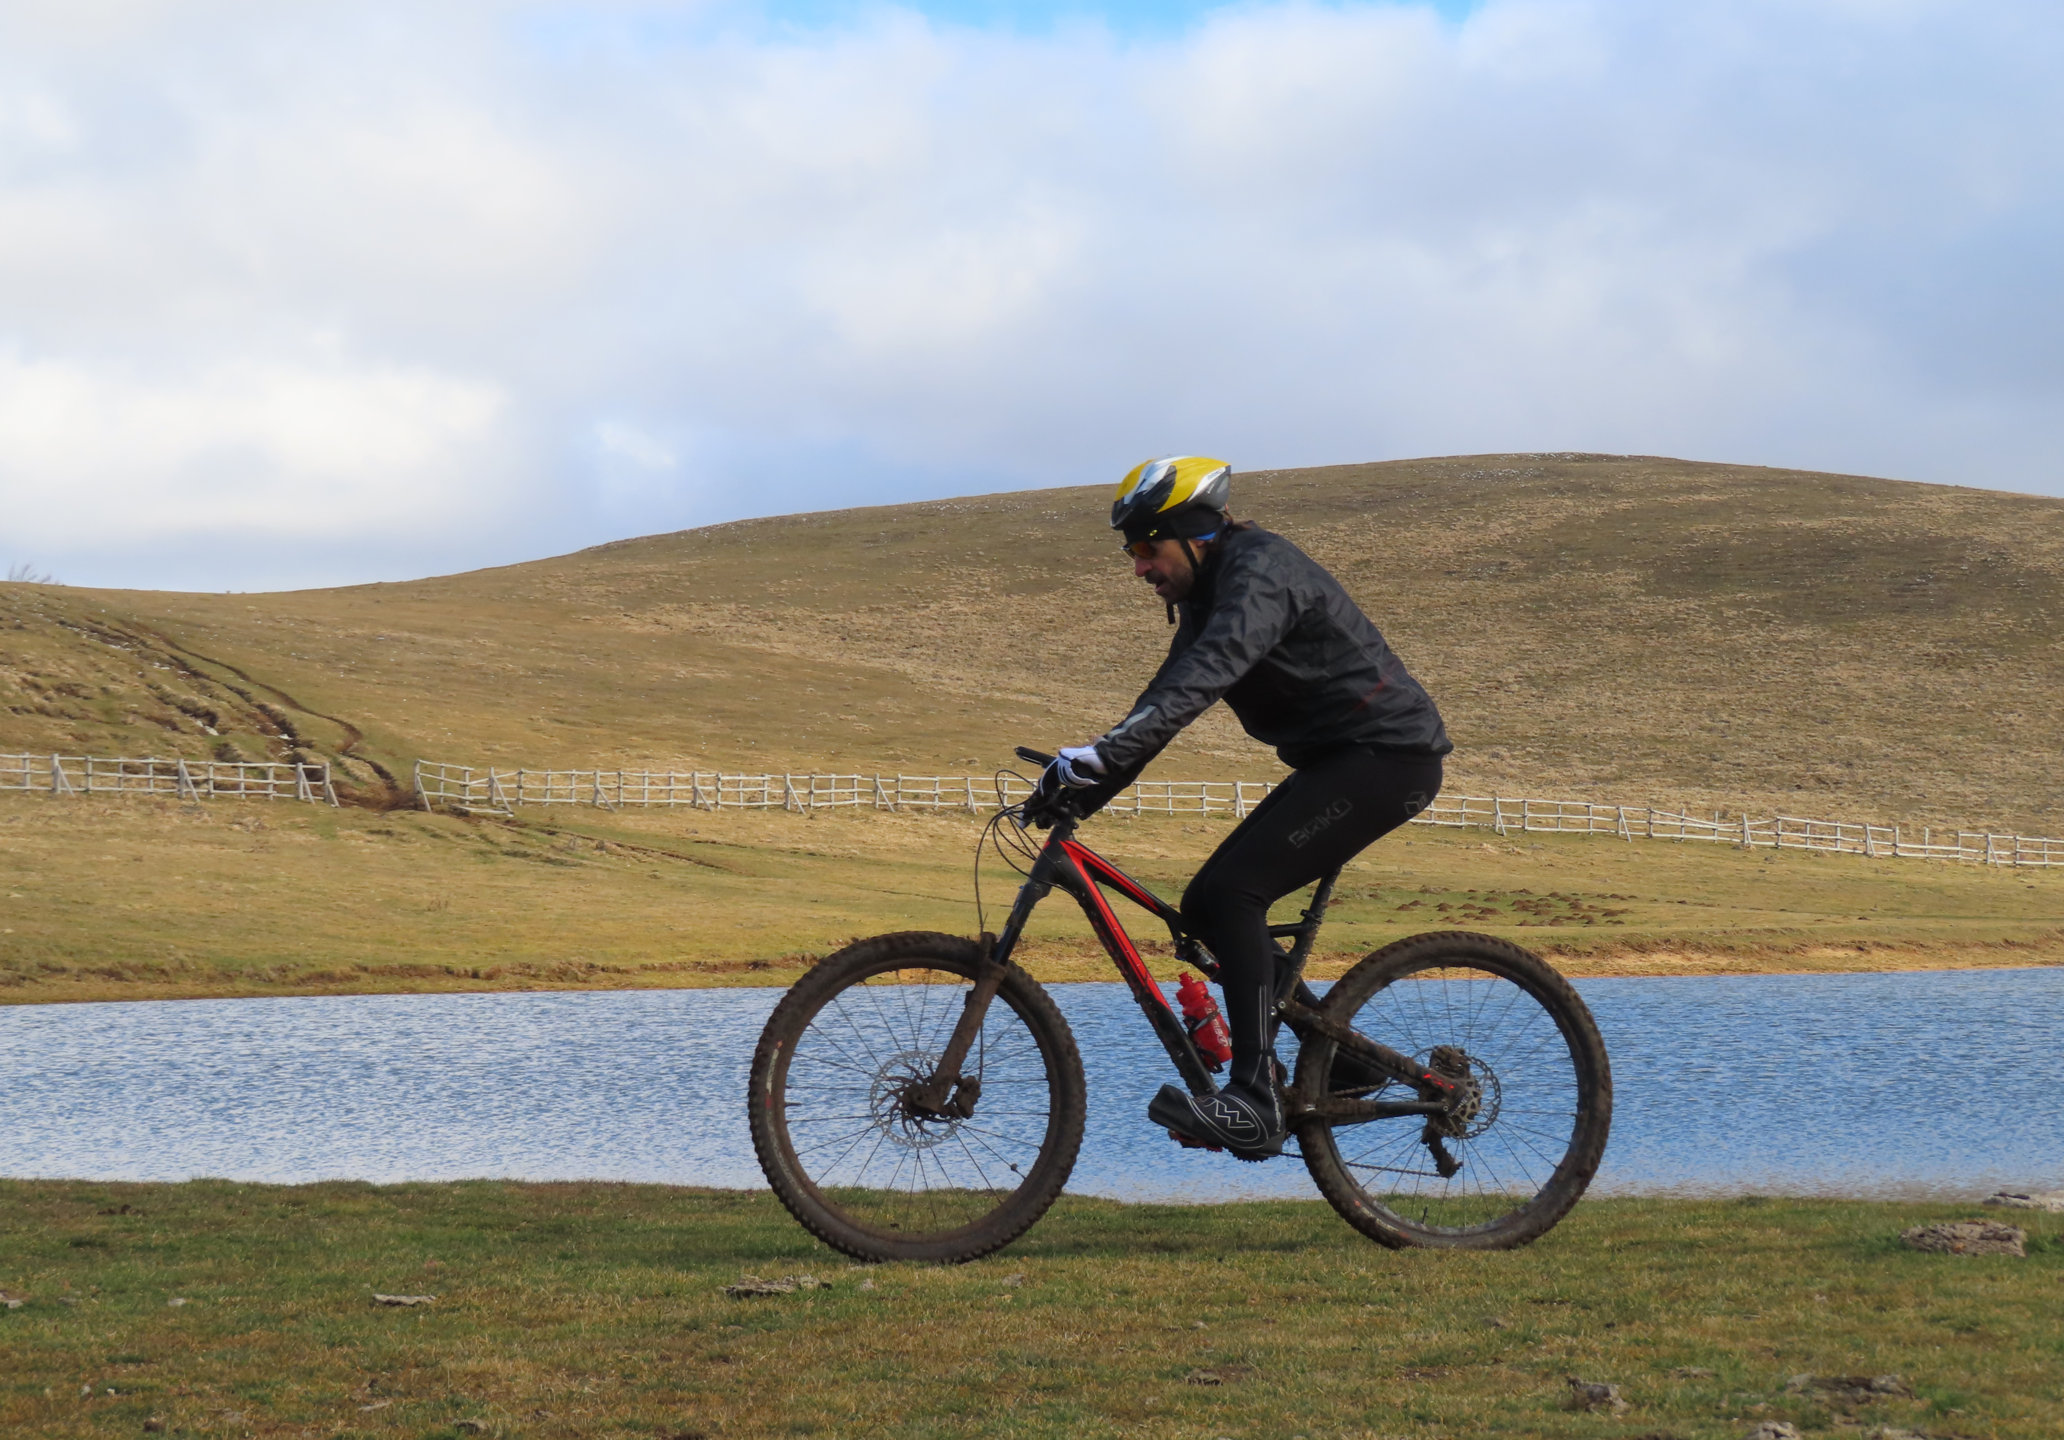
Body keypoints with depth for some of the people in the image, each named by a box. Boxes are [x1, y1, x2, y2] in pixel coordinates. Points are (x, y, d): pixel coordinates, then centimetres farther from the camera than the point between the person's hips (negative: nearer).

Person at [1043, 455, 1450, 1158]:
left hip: (1385, 756, -10)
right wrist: (1083, 791, 6)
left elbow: (1208, 672, -34)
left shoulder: (1261, 570, -18)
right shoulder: (1209, 593, 14)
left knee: (1227, 893, -21)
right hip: (1338, 759, 10)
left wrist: (1105, 751, -45)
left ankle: (1254, 1104, -25)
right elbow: (1168, 696, 16)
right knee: (1210, 907, 5)